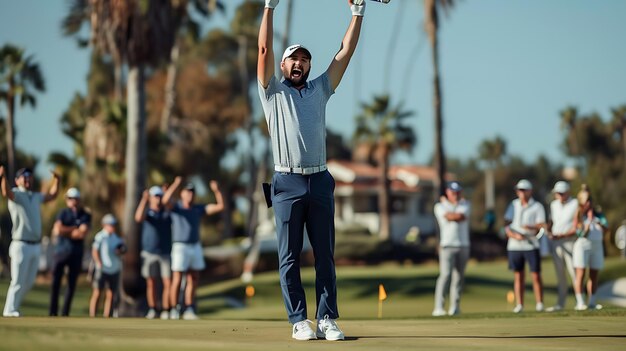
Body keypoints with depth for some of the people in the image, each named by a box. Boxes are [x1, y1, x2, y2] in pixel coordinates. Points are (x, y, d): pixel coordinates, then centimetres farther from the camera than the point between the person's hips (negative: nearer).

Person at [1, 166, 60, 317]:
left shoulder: (36, 197, 17)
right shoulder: (16, 194, -6)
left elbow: (52, 195, 32)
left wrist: (56, 179, 22)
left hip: (36, 246, 7)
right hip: (21, 246, -7)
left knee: (29, 282, 11)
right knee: (18, 281, -9)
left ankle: (13, 308, 22)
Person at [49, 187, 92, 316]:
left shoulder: (85, 215, 2)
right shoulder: (63, 213, 1)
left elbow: (83, 234, -12)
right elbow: (58, 229, -13)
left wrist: (65, 232, -10)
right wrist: (75, 229, -9)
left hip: (76, 254, 1)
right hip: (61, 251, -1)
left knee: (72, 284, 4)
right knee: (55, 282, -2)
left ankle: (65, 313, 10)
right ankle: (53, 313, 4)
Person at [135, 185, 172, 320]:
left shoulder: (167, 212, 6)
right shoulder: (147, 213, -1)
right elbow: (138, 218, -23)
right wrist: (144, 199, -29)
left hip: (166, 253, 1)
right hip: (149, 253, -1)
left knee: (167, 283, -7)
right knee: (151, 283, 4)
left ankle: (165, 311, -2)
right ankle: (152, 310, 13)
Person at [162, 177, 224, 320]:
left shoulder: (199, 209, 9)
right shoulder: (175, 207, -4)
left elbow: (220, 206, 4)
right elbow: (165, 200, -28)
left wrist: (216, 190, -8)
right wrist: (175, 184, -33)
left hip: (195, 247, 5)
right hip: (180, 247, -5)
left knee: (193, 280, 6)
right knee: (177, 280, -6)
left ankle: (188, 310, 13)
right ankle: (174, 311, 2)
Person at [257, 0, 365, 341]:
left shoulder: (319, 90, 18)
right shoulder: (273, 92, 10)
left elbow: (345, 53, 14)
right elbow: (264, 50, 0)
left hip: (319, 181, 3)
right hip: (287, 183, -3)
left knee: (325, 255, 1)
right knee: (289, 257, -1)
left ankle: (327, 319, 2)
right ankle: (298, 321, 2)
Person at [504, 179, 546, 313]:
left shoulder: (537, 207, 3)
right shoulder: (513, 205, 11)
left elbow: (541, 225, -6)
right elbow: (506, 224, 6)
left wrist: (532, 227, -28)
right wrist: (514, 235, -13)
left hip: (531, 245, -2)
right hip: (514, 246, 3)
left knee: (536, 276, -4)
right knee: (518, 276, 3)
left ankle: (539, 303, 1)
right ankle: (519, 304, 5)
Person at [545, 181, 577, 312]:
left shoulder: (576, 204, -6)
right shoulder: (554, 205, 13)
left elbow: (577, 227, -11)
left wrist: (562, 235, -19)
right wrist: (549, 232, 0)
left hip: (570, 241, -5)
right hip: (555, 242, 5)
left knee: (573, 271, -7)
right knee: (560, 273, 6)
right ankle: (560, 303, 9)